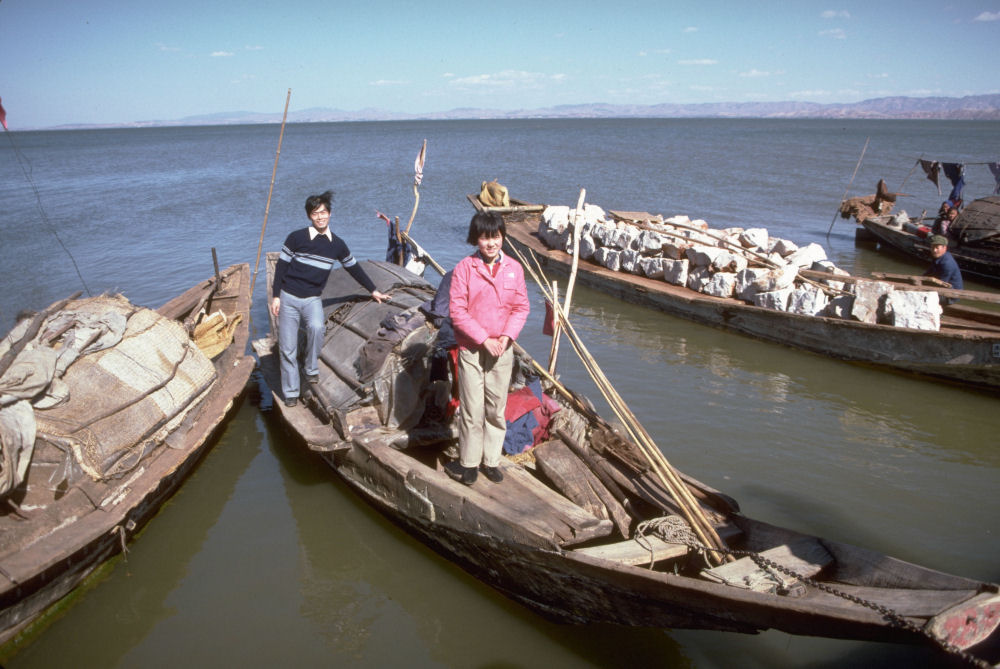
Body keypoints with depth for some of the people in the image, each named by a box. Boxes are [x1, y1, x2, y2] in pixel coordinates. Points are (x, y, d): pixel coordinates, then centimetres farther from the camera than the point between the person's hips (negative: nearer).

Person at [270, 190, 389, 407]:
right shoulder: (296, 238, -4)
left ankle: (311, 369, -9)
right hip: (288, 297, -1)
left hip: (312, 299, 1)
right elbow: (281, 266, 0)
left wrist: (373, 291, 21)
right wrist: (275, 296, -4)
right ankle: (290, 393, 10)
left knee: (316, 327, -32)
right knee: (287, 348, -2)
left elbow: (354, 268, 17)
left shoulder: (337, 244, 4)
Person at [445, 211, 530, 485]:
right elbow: (457, 310, -10)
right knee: (472, 409, 1)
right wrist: (484, 339, -15)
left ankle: (491, 460, 27)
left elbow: (521, 307, 5)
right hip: (471, 349, -3)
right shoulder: (464, 268, -8)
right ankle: (468, 464, 17)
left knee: (497, 408, 12)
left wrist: (506, 337, -11)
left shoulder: (514, 268, 2)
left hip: (502, 349, 3)